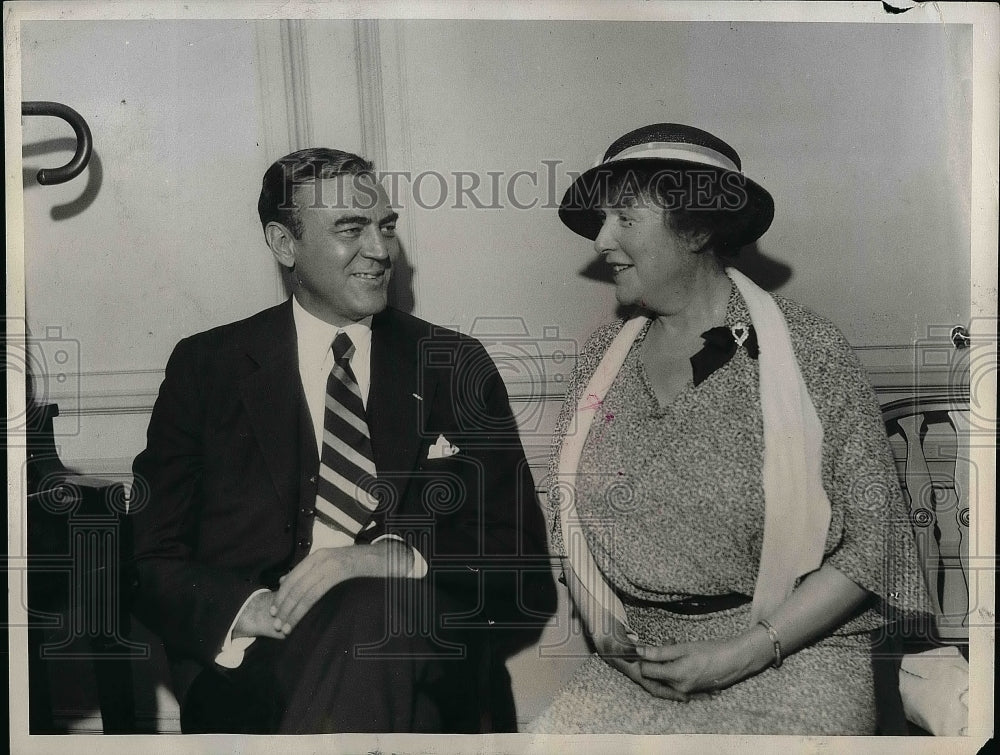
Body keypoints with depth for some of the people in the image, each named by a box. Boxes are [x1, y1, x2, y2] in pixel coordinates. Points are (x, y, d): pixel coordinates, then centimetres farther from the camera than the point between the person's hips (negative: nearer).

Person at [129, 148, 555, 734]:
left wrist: (394, 557, -17)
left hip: (419, 679, 1)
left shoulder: (456, 367, 9)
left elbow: (521, 562, 4)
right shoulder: (206, 367, 7)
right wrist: (258, 611, -18)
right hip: (255, 678, 0)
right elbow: (151, 563, 3)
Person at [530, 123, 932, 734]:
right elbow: (567, 518, 13)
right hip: (639, 660, 4)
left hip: (796, 658, -3)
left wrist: (746, 652, -14)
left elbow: (873, 537, -7)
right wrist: (602, 622, -4)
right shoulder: (604, 357, 7)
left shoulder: (809, 350, -6)